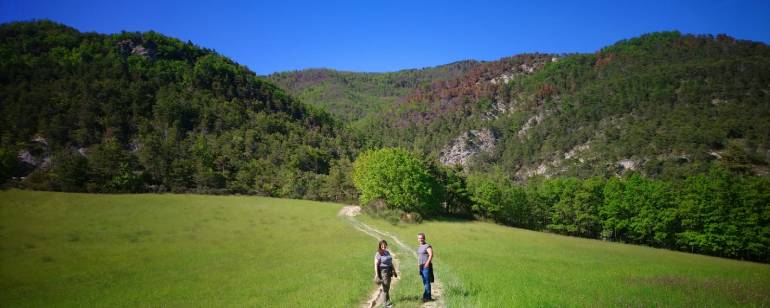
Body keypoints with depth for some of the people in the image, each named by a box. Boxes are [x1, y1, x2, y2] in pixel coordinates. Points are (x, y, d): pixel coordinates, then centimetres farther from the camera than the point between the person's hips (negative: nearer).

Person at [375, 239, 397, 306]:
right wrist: (377, 275, -18)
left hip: (389, 271, 7)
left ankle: (385, 301, 24)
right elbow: (376, 265, -13)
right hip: (383, 271, -7)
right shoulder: (378, 254, -10)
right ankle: (387, 302, 2)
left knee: (387, 287, 13)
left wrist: (394, 270, 21)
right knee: (385, 287, -6)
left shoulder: (387, 252, 11)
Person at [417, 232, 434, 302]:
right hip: (421, 267, 9)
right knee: (424, 282, 11)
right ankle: (428, 297, 17)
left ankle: (426, 297, -9)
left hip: (426, 267, -9)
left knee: (427, 282, -9)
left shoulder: (427, 246, -9)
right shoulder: (419, 247, 17)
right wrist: (418, 264, 20)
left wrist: (427, 262, -30)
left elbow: (431, 255, -22)